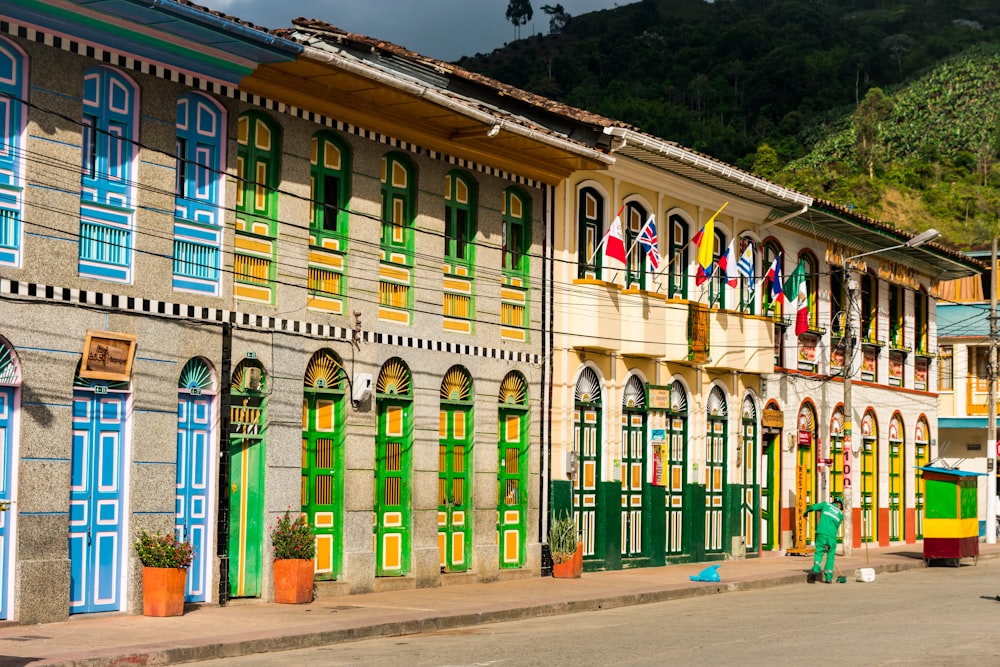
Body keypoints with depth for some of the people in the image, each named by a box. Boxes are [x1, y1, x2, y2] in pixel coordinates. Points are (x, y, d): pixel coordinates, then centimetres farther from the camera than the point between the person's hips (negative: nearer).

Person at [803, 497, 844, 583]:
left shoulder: (826, 504, 13)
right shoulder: (840, 514, 17)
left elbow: (813, 507, 4)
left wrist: (806, 512, 22)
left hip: (821, 534, -1)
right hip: (832, 536, 1)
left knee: (819, 552, 11)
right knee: (830, 556, 11)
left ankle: (816, 569, -13)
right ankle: (828, 577, 7)